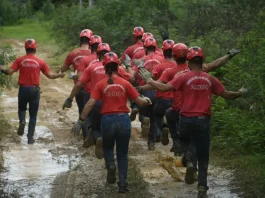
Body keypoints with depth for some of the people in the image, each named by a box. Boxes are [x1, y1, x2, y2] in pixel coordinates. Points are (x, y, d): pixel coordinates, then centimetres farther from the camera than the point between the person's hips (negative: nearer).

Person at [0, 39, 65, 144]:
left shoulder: (20, 60, -2)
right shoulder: (40, 62, -1)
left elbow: (10, 72, -8)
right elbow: (50, 75, 0)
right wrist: (59, 75, 18)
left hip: (23, 89, 0)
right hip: (34, 90, 0)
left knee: (22, 108, 24)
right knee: (33, 115, 9)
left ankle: (22, 121, -7)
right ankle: (30, 137, 6)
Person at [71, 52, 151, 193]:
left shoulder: (101, 85, -2)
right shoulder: (125, 83, 0)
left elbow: (90, 104, -8)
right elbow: (139, 101, 1)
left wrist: (80, 121, -4)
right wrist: (147, 100, 24)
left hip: (107, 120, 0)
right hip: (123, 119, 0)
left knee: (108, 148, 26)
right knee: (122, 154, 14)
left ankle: (110, 165, -3)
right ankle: (123, 184, 11)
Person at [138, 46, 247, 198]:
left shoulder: (184, 77, -5)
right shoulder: (210, 79, 2)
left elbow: (164, 88, -13)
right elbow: (227, 95, 4)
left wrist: (149, 80, 1)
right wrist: (240, 93, 24)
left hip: (187, 119, -1)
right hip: (203, 120, 1)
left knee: (185, 141, 30)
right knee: (203, 157, 11)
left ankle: (189, 161, 0)